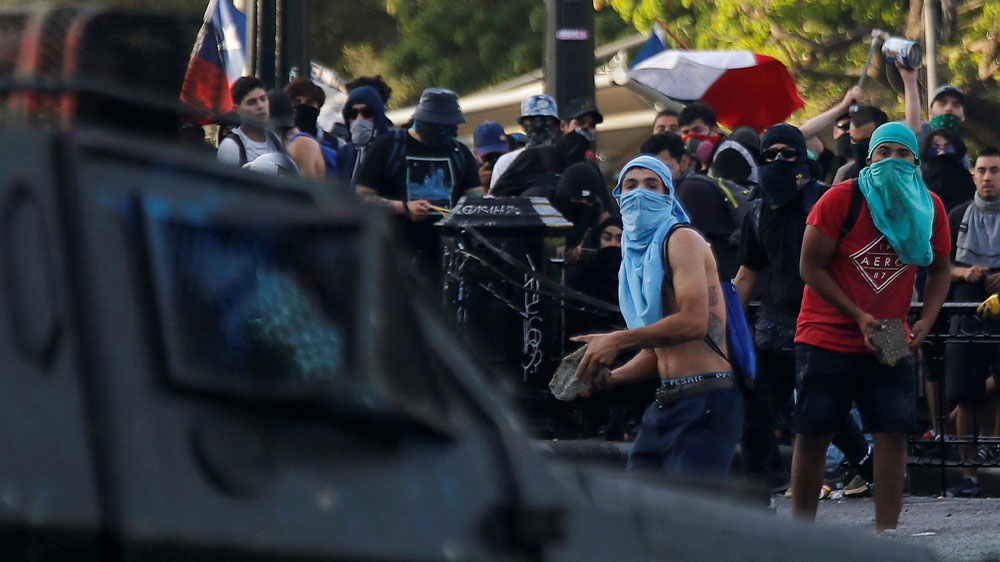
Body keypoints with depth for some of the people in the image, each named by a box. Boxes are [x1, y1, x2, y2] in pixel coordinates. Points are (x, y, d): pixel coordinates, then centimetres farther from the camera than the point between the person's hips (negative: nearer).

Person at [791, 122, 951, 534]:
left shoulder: (930, 209, 1)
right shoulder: (840, 199, -11)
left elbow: (939, 270, 13)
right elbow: (811, 266, -9)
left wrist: (926, 322, -5)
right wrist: (858, 316, -17)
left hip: (889, 343, 3)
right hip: (827, 340, -3)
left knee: (893, 434, -8)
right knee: (812, 434, -1)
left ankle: (886, 532, -4)